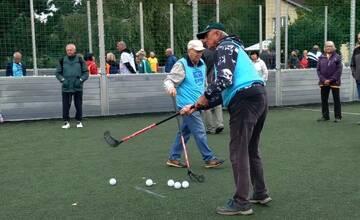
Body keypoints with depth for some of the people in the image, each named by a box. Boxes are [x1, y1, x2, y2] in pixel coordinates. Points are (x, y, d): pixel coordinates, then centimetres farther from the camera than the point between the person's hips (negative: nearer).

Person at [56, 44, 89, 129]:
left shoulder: (80, 60, 3)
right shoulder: (62, 60, 5)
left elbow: (86, 72, 5)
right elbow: (58, 73, 10)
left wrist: (81, 80, -9)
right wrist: (62, 80, -7)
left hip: (78, 87, 0)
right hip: (66, 87, 1)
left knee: (78, 105, 4)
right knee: (66, 105, 0)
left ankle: (79, 121, 18)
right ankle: (66, 121, 11)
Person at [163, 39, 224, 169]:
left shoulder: (202, 64, 12)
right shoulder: (181, 65, -11)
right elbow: (168, 80, -16)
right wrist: (170, 88, -38)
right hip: (187, 105, -8)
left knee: (185, 131, 13)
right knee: (200, 132, -6)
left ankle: (173, 158, 22)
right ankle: (209, 159, 3)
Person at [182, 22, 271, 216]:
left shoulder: (224, 47, 1)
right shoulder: (231, 48, 30)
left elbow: (225, 79, -17)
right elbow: (221, 94, 25)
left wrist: (205, 96, -3)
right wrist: (196, 107, 20)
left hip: (245, 99, -10)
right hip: (258, 96, 10)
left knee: (238, 151, -6)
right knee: (250, 149, 18)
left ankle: (241, 203, -1)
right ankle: (260, 194, 27)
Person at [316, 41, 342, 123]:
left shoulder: (337, 57, -3)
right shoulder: (321, 57, 5)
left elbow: (339, 70, -7)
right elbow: (318, 69, 4)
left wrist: (331, 80, -14)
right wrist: (323, 80, -9)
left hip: (334, 82, -3)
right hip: (323, 82, 3)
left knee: (336, 100, 3)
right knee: (324, 100, 8)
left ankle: (338, 116, 11)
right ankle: (325, 116, 18)